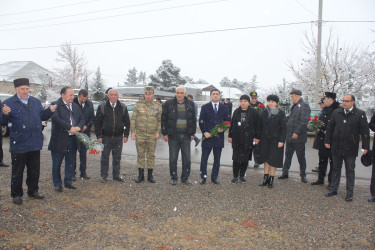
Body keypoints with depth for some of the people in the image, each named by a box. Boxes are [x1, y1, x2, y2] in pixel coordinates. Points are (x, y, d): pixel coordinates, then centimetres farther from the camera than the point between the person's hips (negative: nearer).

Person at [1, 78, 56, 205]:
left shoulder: (36, 102, 11)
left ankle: (33, 190, 31)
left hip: (35, 143, 4)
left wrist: (50, 111, -4)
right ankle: (16, 194, 23)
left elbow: (42, 116, 14)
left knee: (34, 170, 15)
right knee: (17, 171, 8)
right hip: (18, 145, -4)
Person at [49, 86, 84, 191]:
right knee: (57, 163, 6)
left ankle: (68, 182, 27)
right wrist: (70, 128, -23)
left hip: (72, 139, 6)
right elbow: (56, 119, -22)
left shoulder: (75, 106, 13)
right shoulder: (55, 105, -8)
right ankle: (57, 184, 20)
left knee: (71, 162, 13)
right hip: (59, 140, -6)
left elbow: (82, 119, 12)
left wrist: (78, 127, -9)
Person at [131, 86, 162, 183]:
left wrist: (158, 132, -6)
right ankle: (141, 175, 14)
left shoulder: (158, 106, 4)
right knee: (140, 154, 5)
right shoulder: (138, 104, 4)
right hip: (140, 134, 0)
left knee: (151, 155, 6)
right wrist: (132, 131, -2)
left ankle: (150, 175, 16)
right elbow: (133, 119, 4)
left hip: (152, 135, 0)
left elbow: (160, 120, 4)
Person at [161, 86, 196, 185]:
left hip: (186, 135, 2)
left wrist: (192, 133, 6)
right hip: (173, 135, -2)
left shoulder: (190, 104, 7)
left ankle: (185, 178, 19)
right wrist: (165, 133, -3)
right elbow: (163, 119, 1)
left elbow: (193, 119, 11)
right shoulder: (168, 104, 0)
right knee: (173, 158, 5)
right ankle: (173, 178, 18)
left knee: (187, 158, 5)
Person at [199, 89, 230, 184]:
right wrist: (204, 132, -11)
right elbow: (201, 122, 1)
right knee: (204, 158, 1)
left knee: (217, 159, 9)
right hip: (207, 137, -2)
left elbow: (228, 121, 9)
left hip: (219, 137, 2)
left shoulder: (224, 108, 9)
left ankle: (214, 177, 20)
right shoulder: (205, 107, 5)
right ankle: (203, 177, 13)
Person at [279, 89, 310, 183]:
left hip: (298, 137, -8)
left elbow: (304, 121, -18)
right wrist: (288, 132, 14)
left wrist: (297, 133, -22)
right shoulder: (294, 106, 15)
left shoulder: (304, 106, -10)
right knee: (288, 155, 12)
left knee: (301, 157, 4)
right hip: (290, 136, 8)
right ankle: (285, 173, 21)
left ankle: (303, 175, 15)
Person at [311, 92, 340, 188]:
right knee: (322, 160, 16)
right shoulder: (325, 109, 12)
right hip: (322, 139, 8)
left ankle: (331, 181, 14)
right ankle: (321, 179, 27)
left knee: (332, 161, 3)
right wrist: (318, 128, 4)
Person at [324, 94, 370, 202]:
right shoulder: (336, 112, 5)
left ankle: (349, 193, 18)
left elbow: (365, 131, -5)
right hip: (336, 148, 3)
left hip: (350, 149, -3)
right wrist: (327, 141, 7)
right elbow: (330, 127, 10)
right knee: (336, 169, 13)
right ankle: (334, 189, 25)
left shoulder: (360, 114, -5)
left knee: (350, 171, 8)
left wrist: (365, 146, -8)